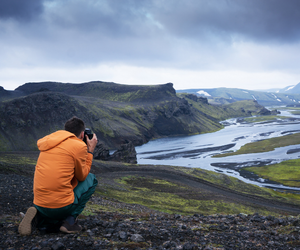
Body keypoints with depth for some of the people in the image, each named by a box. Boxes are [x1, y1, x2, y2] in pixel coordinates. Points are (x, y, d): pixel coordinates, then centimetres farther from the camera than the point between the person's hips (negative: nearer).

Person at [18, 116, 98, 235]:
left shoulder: (48, 142, 14)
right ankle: (70, 220, 4)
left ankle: (39, 216, 6)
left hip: (39, 204, 6)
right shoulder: (79, 146, -6)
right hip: (62, 206, -6)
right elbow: (82, 176, 5)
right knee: (91, 179, 17)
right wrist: (90, 150, 14)